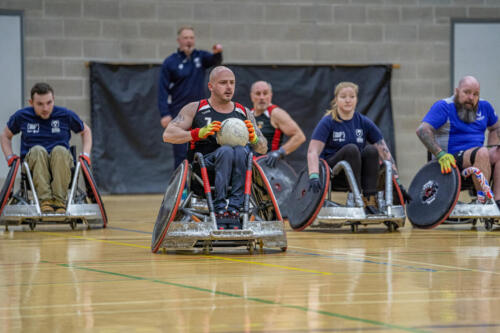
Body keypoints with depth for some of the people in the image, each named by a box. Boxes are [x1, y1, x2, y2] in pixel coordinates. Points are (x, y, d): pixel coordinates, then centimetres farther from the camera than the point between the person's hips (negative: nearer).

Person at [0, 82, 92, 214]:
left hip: (61, 163, 0)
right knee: (38, 150, -35)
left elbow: (85, 131, 22)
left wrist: (86, 154, 7)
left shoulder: (66, 115, 6)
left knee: (60, 150, -36)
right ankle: (45, 200, -44)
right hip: (33, 163, 0)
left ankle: (60, 201, -39)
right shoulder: (21, 116, 7)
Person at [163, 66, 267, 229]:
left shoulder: (244, 113, 18)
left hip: (235, 173, 3)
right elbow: (168, 135, 0)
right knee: (226, 150, -33)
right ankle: (219, 208, -43)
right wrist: (199, 133, -15)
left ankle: (233, 208, -41)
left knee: (241, 151, -30)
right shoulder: (195, 109, 9)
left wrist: (253, 137, -6)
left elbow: (263, 149, 18)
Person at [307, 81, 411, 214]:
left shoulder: (364, 122, 2)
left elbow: (385, 152, 0)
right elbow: (313, 152, -18)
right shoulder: (327, 122, -7)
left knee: (371, 150, -24)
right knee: (351, 149, -29)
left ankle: (370, 200, -27)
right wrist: (314, 177, -37)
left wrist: (398, 183, -7)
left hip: (359, 173, 3)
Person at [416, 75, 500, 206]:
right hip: (452, 159, -6)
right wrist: (441, 154, -27)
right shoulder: (443, 107, -4)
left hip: (477, 157, 6)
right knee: (482, 152, -33)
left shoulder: (484, 107, 15)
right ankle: (482, 200, -36)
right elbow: (422, 130, -15)